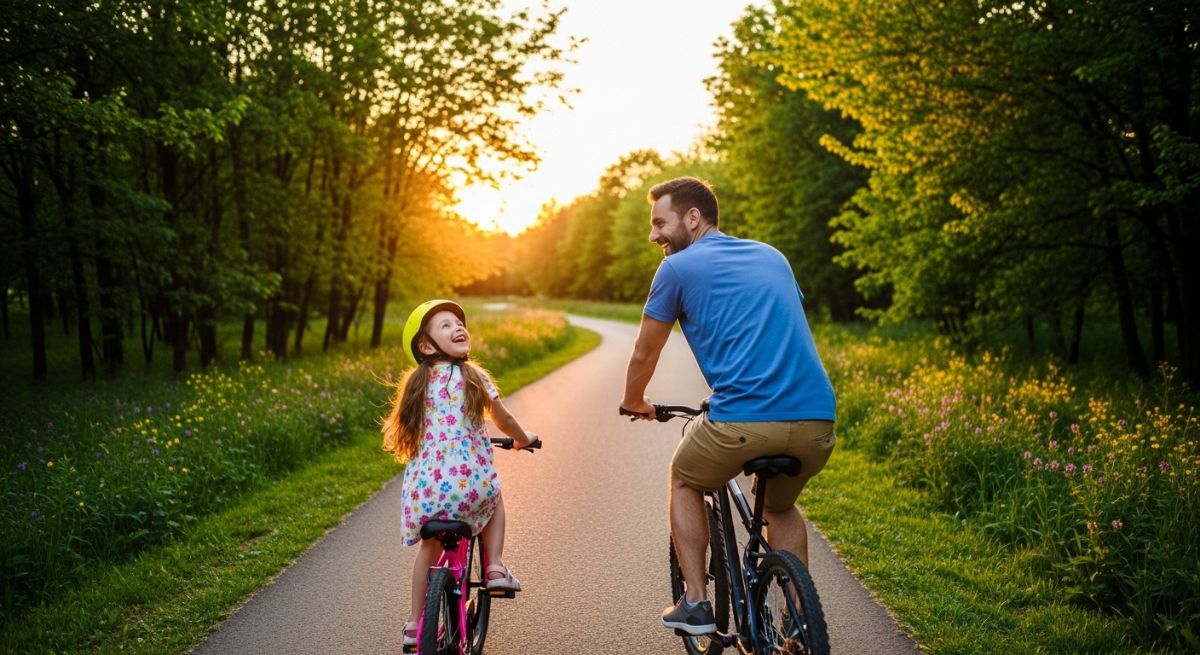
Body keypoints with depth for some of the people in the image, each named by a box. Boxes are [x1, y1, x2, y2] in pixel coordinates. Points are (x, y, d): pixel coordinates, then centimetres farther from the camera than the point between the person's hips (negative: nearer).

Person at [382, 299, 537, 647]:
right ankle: (495, 567, 16)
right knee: (494, 497, 30)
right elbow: (504, 421, 10)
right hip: (467, 483, -3)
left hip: (424, 487, 4)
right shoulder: (473, 376, 0)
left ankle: (415, 622, 30)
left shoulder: (415, 382, 10)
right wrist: (523, 438, 31)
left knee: (430, 545, 26)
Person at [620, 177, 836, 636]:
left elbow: (644, 354, 16)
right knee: (780, 506, 32)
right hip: (817, 418, 5)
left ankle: (695, 603, 19)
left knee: (685, 482, 25)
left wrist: (634, 403, 36)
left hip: (744, 418, -5)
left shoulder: (679, 268, 7)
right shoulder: (772, 257, 23)